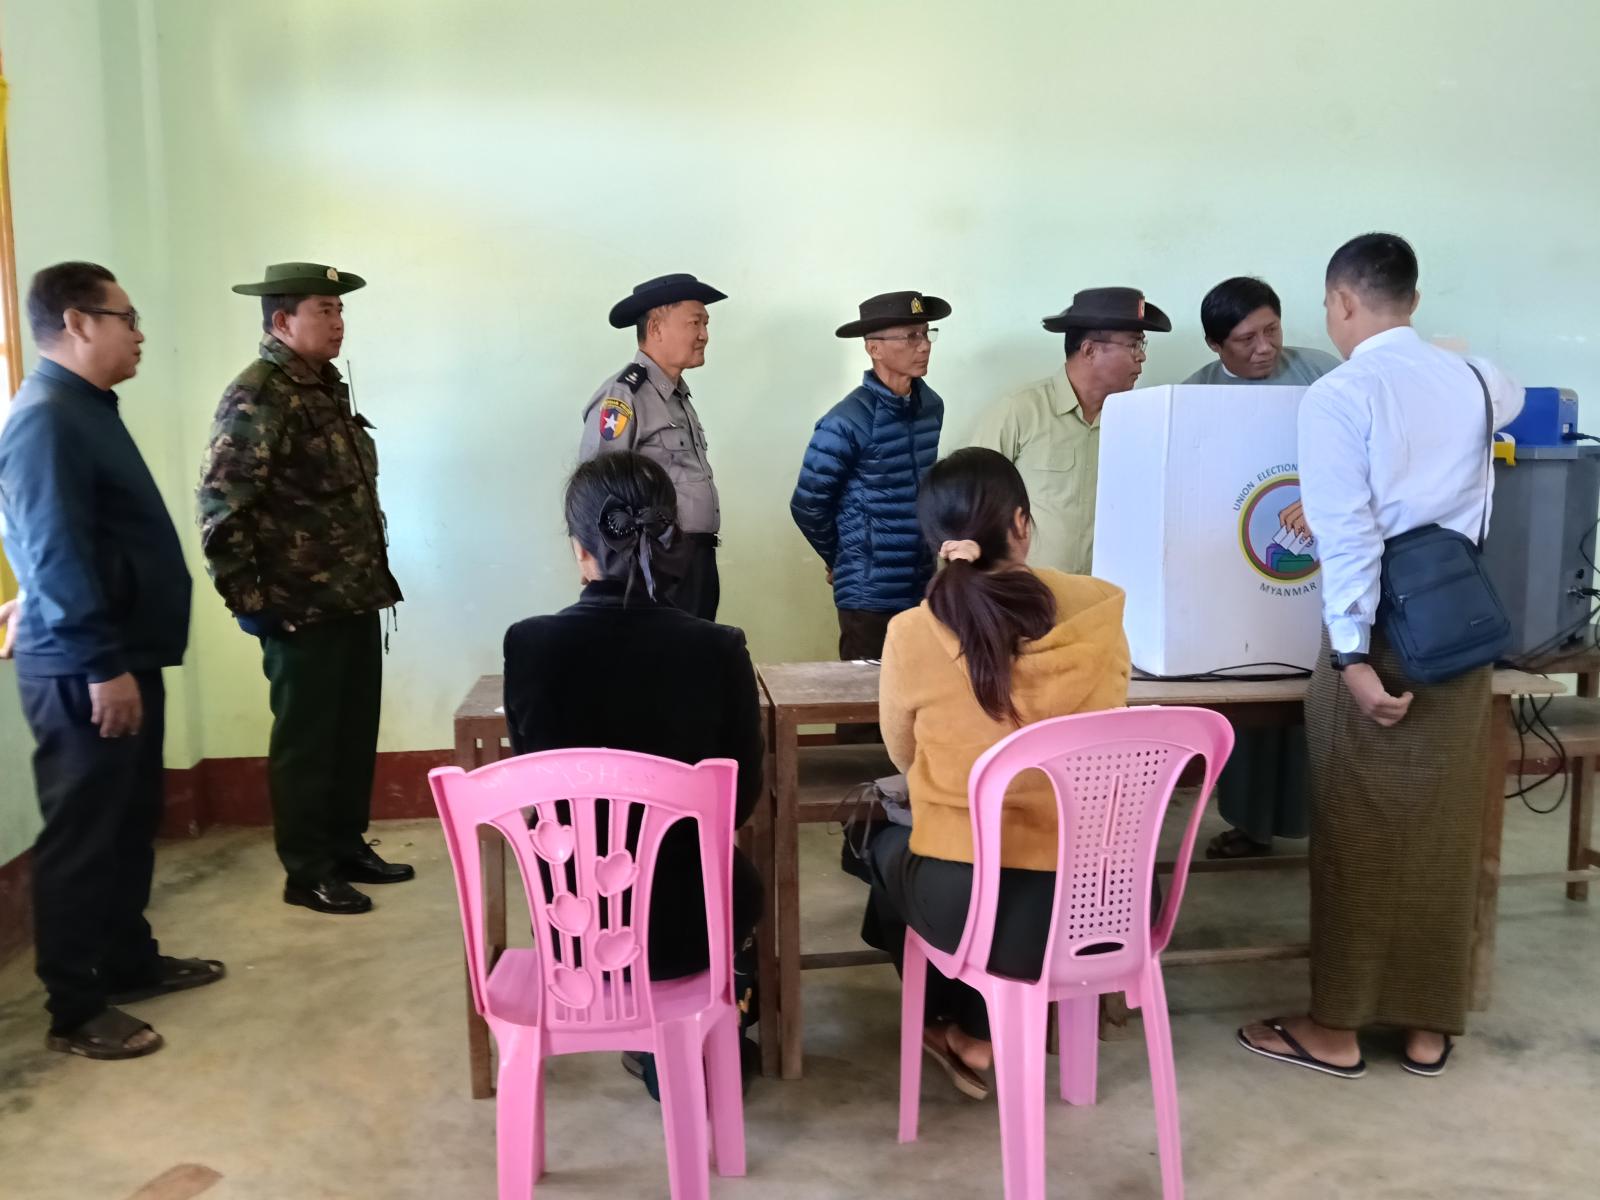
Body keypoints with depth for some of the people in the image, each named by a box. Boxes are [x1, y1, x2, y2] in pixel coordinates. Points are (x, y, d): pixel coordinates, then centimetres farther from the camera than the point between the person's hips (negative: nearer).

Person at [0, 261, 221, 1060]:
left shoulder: (87, 408, 16)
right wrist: (102, 666, -23)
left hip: (123, 657, 10)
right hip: (83, 674, -10)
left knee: (131, 823, 18)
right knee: (83, 836, -1)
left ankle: (130, 962, 32)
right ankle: (75, 1011, 10)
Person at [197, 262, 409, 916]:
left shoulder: (328, 387, 14)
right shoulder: (256, 398, -14)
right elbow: (221, 507, -18)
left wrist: (375, 575, 16)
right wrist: (248, 599, -17)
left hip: (356, 597, 8)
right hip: (301, 607, -8)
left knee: (355, 730, 16)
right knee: (306, 739, 3)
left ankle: (348, 846, 30)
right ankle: (307, 871, 16)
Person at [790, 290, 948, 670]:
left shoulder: (932, 405, 5)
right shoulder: (847, 422, -15)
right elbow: (807, 507, -7)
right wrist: (843, 562, 6)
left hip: (926, 588, 6)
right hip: (870, 595, -5)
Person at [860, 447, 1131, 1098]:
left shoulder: (913, 634, -14)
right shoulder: (1102, 612, -7)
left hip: (965, 906, -2)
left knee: (888, 845, 30)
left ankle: (950, 1023, 39)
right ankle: (984, 1035, 32)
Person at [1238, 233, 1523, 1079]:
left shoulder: (1337, 396, -10)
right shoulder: (1474, 382, 7)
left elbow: (1348, 535, -17)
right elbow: (1512, 399, 33)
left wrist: (1353, 655, -17)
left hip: (1379, 631, -5)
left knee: (1358, 833, 5)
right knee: (1442, 830, 13)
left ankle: (1337, 1028, 17)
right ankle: (1429, 1026, 25)